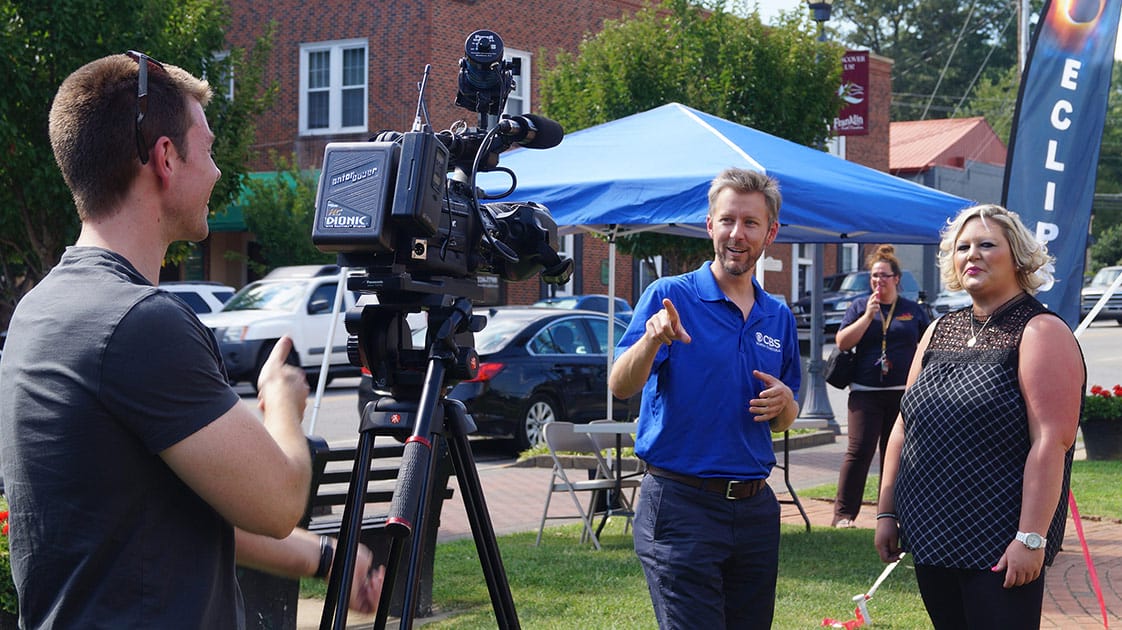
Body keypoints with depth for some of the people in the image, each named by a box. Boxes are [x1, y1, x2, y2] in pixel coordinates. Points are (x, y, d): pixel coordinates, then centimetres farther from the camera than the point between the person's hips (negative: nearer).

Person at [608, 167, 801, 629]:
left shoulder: (779, 317, 13)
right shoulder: (670, 296, -3)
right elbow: (620, 387, -15)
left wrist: (784, 404, -3)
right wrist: (652, 339, -35)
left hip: (755, 506, 6)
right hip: (681, 504, -6)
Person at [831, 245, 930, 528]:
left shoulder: (913, 310, 9)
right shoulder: (859, 307, 7)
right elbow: (842, 342, -3)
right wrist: (868, 316, -11)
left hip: (903, 394, 2)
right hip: (865, 392, -1)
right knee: (859, 451, -10)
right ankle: (843, 512, -7)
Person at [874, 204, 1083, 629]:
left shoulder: (1040, 333, -8)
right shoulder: (940, 332, 14)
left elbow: (1052, 442, -16)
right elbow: (904, 427, 17)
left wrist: (1031, 538, -21)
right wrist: (886, 513, 13)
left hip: (998, 546, -7)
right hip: (930, 537, 7)